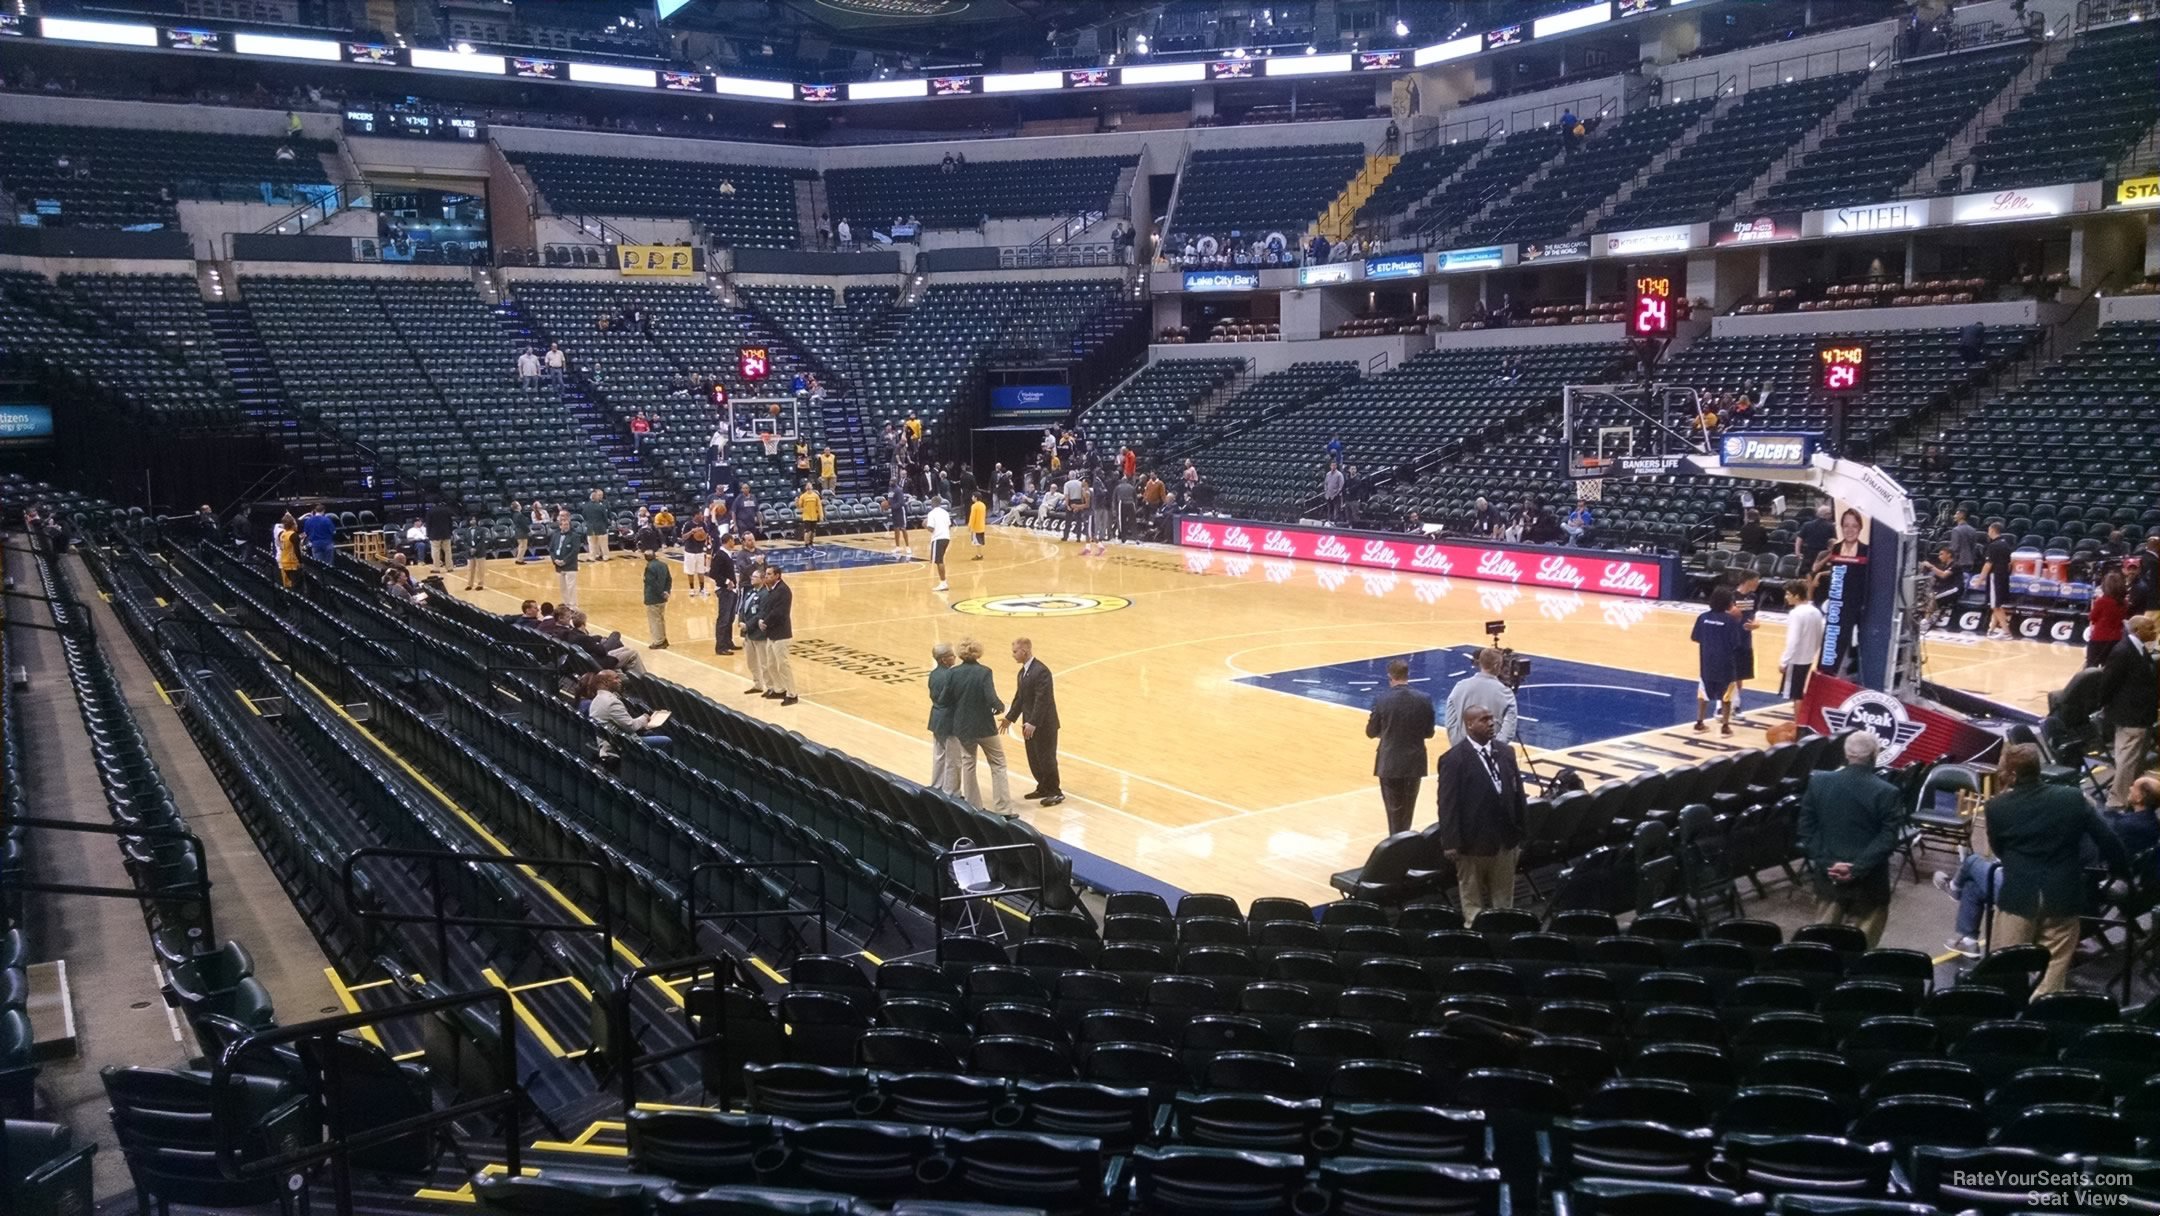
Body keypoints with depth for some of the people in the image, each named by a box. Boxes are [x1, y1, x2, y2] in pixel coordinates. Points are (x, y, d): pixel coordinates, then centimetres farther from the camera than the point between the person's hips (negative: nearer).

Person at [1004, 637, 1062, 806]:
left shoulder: (1041, 671, -21)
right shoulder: (1023, 672, 10)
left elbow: (1042, 700, -25)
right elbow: (1019, 697, 17)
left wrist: (1033, 723, -26)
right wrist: (1010, 718, 16)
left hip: (1044, 724, -9)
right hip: (1030, 724, 9)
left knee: (1046, 758, 1)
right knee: (1033, 759, 14)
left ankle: (1055, 792, 13)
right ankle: (1043, 788, 27)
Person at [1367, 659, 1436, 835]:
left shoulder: (1381, 700, -14)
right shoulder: (1424, 700, -8)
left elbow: (1371, 732, -3)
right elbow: (1429, 733, 1)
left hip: (1389, 763, -2)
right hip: (1414, 763, 2)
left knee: (1394, 809, 8)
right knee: (1408, 809, 19)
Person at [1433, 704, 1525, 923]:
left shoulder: (1505, 752, 6)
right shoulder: (1454, 759, -13)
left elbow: (1518, 793, 10)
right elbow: (1448, 804, -14)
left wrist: (1521, 832, 9)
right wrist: (1451, 842, -16)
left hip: (1506, 838, 6)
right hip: (1473, 841, -6)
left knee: (1504, 896, 15)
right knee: (1471, 897, 8)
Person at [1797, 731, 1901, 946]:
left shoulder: (1818, 782, -3)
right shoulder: (1887, 793, -14)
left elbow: (1806, 829, -1)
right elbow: (1888, 840, -17)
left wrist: (1824, 863, -5)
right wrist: (1858, 868, -17)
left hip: (1828, 875, 3)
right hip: (1869, 880, -3)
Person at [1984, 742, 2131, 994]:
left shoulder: (1996, 807, -8)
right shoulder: (2073, 797, -3)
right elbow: (2107, 840, 3)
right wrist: (2122, 871, 20)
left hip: (2017, 896, -2)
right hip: (2063, 896, 2)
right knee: (2054, 966, 7)